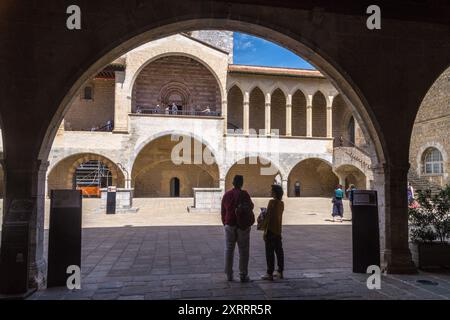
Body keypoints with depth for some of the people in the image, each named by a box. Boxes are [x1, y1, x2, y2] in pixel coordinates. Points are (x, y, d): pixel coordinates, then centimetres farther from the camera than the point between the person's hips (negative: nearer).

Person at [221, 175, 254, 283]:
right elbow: (251, 207, 1)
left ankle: (229, 275, 16)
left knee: (229, 250, 11)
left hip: (229, 225, 4)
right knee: (243, 251, 4)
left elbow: (223, 211, 8)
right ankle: (243, 275, 7)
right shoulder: (244, 194, -11)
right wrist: (251, 203, 22)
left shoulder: (227, 194, 3)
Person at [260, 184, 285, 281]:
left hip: (271, 230, -8)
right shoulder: (281, 203, 8)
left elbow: (268, 217, -17)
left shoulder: (272, 202, -15)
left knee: (269, 252, -3)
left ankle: (269, 274, 1)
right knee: (279, 251, 13)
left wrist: (265, 230, -14)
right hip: (278, 230, 8)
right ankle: (280, 272, 21)